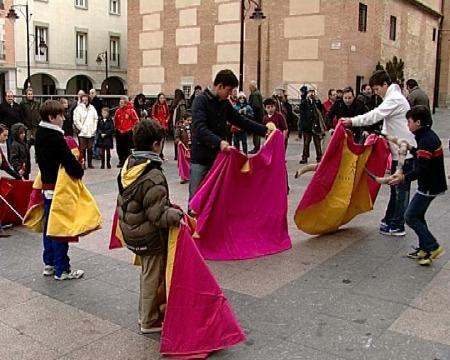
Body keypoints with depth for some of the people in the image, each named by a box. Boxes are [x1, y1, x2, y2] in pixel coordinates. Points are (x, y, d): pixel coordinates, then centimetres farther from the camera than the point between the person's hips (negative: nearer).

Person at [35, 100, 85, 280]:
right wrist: (79, 172, -5)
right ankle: (61, 270, 7)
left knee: (49, 225, 16)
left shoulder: (40, 134, 7)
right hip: (59, 188, -9)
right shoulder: (56, 138, -21)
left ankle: (49, 264, 26)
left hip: (47, 185, 9)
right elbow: (69, 161, -23)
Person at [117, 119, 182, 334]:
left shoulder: (127, 167, 1)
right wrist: (177, 215, -12)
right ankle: (150, 321, 25)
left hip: (131, 233, 8)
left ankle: (145, 313, 40)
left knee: (147, 273, 25)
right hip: (151, 237, -8)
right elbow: (159, 215, -27)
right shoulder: (153, 177, -27)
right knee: (153, 277, 9)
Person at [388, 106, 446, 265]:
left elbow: (422, 169, -28)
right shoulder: (428, 136, 8)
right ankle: (424, 249, 23)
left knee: (410, 217, -4)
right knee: (418, 215, 17)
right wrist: (411, 149, 11)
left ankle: (433, 247, -2)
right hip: (432, 184, 10)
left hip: (429, 186, -10)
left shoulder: (426, 140, -22)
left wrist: (404, 177, -34)